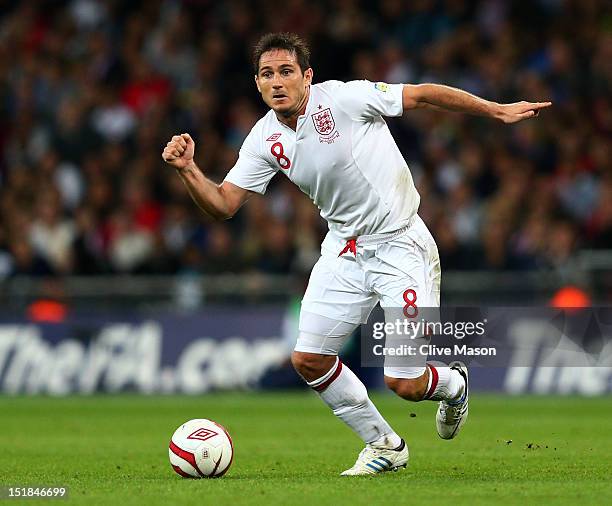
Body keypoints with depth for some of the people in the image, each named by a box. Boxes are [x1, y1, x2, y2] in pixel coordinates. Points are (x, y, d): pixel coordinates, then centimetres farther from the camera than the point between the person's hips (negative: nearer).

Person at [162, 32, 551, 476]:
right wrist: (188, 170, -20)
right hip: (344, 251, 6)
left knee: (405, 384, -10)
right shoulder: (265, 139, -2)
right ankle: (384, 446, 20)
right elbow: (223, 205, -3)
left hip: (401, 243, -6)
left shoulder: (343, 98, -18)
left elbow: (422, 94, -12)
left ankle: (454, 385, 29)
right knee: (308, 359, -2)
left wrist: (496, 110, -12)